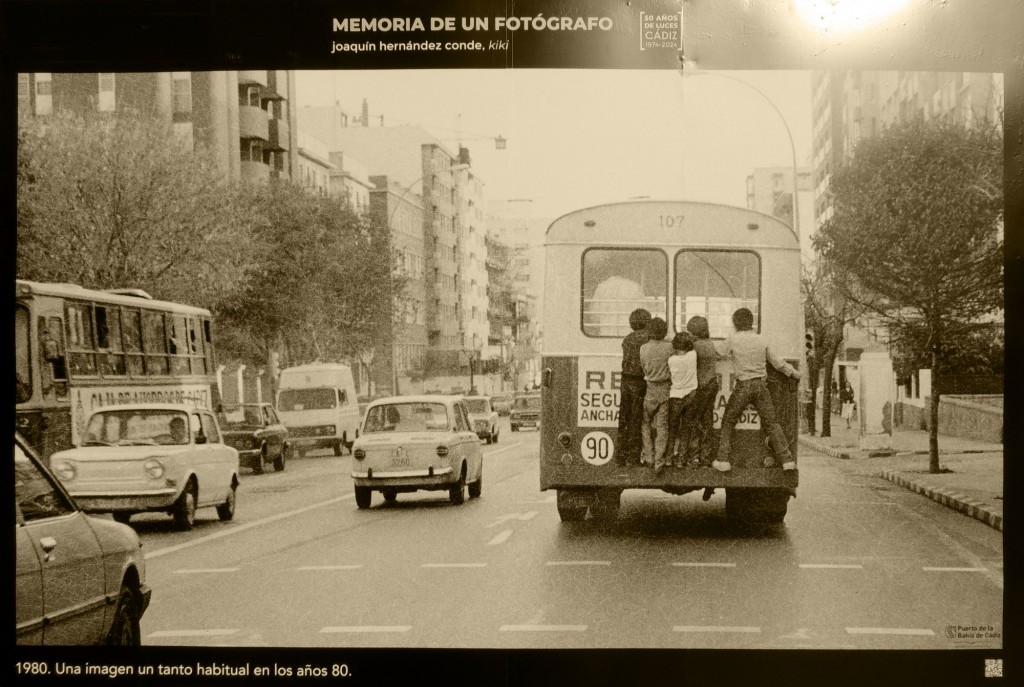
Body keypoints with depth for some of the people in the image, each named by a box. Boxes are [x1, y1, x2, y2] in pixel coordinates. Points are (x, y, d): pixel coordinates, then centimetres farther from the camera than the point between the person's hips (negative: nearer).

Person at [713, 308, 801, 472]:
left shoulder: (732, 339, -7)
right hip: (761, 384, 3)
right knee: (771, 422, 10)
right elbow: (776, 361, 12)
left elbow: (718, 355, 5)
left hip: (743, 386, -3)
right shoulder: (761, 340, 4)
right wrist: (792, 372, 26)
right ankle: (787, 459, 7)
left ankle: (723, 460, 6)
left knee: (728, 423, 11)